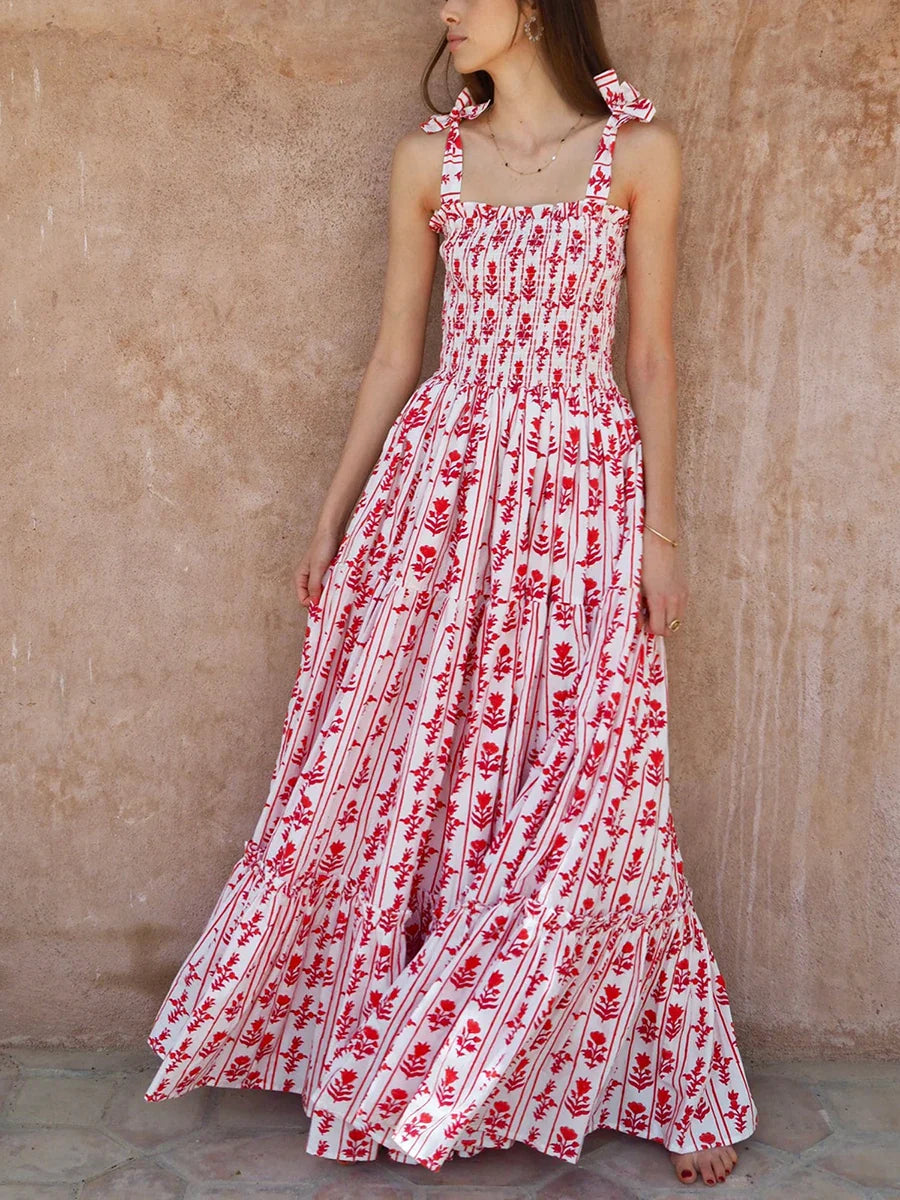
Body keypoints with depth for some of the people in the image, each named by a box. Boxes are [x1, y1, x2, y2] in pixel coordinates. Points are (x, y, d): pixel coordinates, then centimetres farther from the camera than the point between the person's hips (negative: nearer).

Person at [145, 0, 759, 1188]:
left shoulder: (639, 150, 3)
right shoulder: (427, 158, 8)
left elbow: (650, 355, 3)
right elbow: (394, 352, 11)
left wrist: (663, 528, -2)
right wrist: (333, 513, 10)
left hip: (581, 488, -2)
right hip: (441, 476, 3)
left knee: (586, 785, -1)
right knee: (399, 761, 6)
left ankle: (673, 1079, 19)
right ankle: (366, 1046, 27)